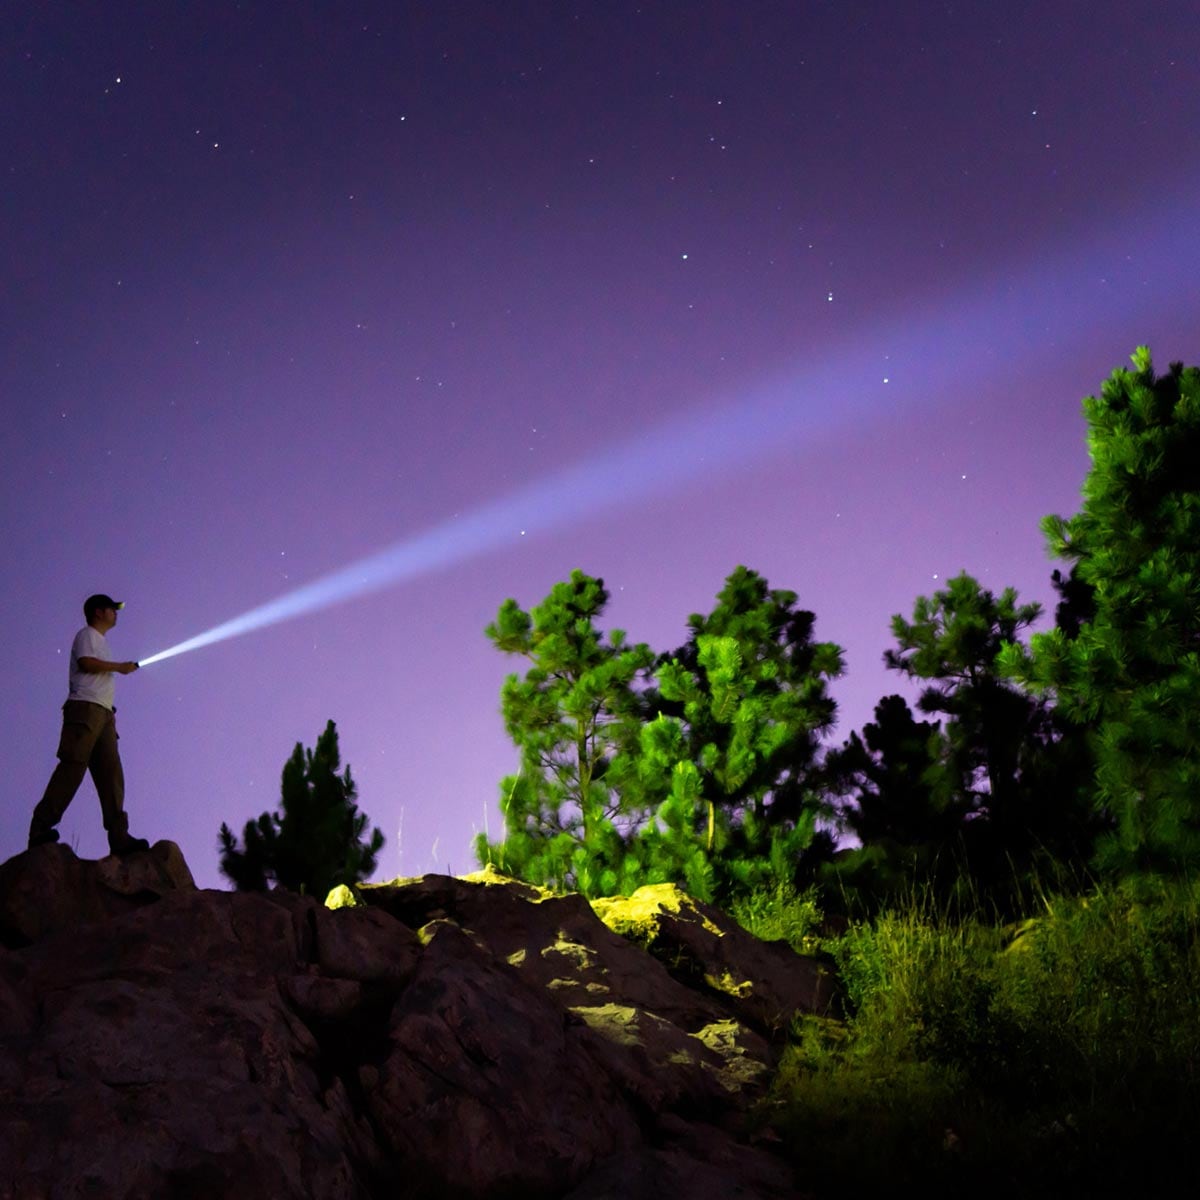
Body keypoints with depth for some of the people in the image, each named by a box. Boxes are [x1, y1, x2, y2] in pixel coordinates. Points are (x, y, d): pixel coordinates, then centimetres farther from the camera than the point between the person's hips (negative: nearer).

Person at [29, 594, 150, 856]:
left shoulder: (101, 642, 31)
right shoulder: (87, 635, 6)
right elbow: (85, 662, -13)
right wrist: (119, 666, -5)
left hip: (103, 713, 9)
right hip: (85, 707, -9)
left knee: (111, 774, -4)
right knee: (73, 766, -18)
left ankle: (119, 837, -13)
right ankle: (41, 828, -21)